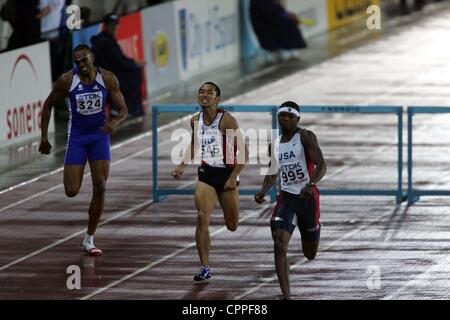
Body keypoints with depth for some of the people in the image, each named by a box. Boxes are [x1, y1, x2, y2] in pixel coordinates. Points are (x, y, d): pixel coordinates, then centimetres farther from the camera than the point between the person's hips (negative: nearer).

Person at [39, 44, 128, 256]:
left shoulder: (108, 79, -10)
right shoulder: (66, 80, -14)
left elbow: (123, 110, -5)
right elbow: (48, 105, 1)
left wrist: (115, 122, -28)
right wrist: (44, 137, -1)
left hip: (99, 135, 1)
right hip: (76, 137, -1)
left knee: (100, 187, -7)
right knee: (71, 192, -8)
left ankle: (89, 240, 6)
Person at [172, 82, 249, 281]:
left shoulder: (226, 120, -16)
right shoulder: (195, 121, 1)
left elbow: (244, 151, -14)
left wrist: (234, 177, -20)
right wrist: (182, 166, 8)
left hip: (227, 174, -3)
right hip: (206, 174, 3)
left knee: (232, 226, 8)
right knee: (202, 218, -16)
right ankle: (205, 267, -14)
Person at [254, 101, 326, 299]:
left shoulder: (306, 137, -8)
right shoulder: (274, 145, 10)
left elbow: (321, 165, -18)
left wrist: (311, 184, -36)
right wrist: (263, 192, 4)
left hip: (308, 197, -3)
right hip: (286, 197, 3)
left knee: (310, 255, 11)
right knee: (279, 244, -21)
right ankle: (286, 296, -22)